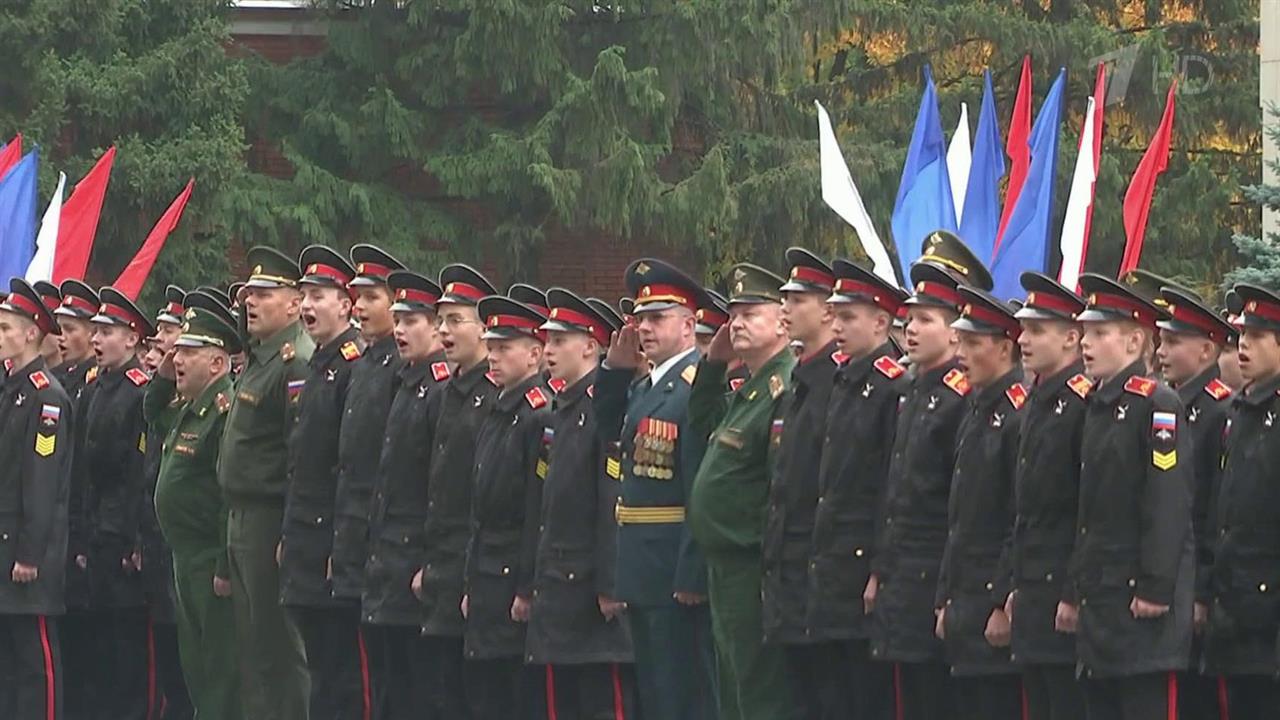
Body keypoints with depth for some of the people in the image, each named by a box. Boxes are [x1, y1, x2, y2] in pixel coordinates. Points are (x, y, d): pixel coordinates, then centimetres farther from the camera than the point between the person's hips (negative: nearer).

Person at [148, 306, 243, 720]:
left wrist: (226, 568, -24)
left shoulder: (226, 410, -18)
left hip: (213, 562, -11)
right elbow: (153, 416, 36)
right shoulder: (187, 409, 13)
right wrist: (163, 378, 16)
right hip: (187, 560, 11)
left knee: (221, 669, -7)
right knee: (195, 665, 15)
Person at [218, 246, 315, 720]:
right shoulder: (256, 360, 17)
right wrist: (235, 522, 19)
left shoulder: (296, 364, -15)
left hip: (270, 521, -10)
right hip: (242, 518, 10)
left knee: (278, 649, -7)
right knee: (252, 647, 13)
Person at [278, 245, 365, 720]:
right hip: (306, 551, 10)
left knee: (340, 674, -6)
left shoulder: (356, 365, -13)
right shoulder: (312, 368, 17)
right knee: (322, 669, 12)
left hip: (336, 543, -10)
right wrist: (289, 536, 18)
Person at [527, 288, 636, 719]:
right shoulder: (560, 412, 17)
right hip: (558, 594, 10)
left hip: (594, 595, -10)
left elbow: (616, 502, -18)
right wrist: (537, 584, 19)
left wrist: (610, 586, -21)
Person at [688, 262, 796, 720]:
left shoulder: (786, 389, -17)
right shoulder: (749, 389, 16)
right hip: (726, 570, 11)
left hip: (754, 571, -11)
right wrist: (713, 363, 18)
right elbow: (703, 422, 33)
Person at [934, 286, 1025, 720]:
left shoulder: (1021, 414, -14)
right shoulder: (975, 413, 16)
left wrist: (1006, 605, -19)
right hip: (966, 606, 9)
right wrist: (947, 601, 18)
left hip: (997, 604, -9)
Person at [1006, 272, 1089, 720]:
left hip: (1066, 592, -10)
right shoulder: (1037, 403, 16)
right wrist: (1017, 586, 18)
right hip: (1034, 593, 10)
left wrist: (1076, 595, -19)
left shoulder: (1084, 403, -14)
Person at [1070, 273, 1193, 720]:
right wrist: (1076, 591, 18)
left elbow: (1170, 503, -17)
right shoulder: (1097, 408, 16)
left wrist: (1156, 589, -20)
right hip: (1100, 596, 9)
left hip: (1142, 603, -9)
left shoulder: (1158, 406, -11)